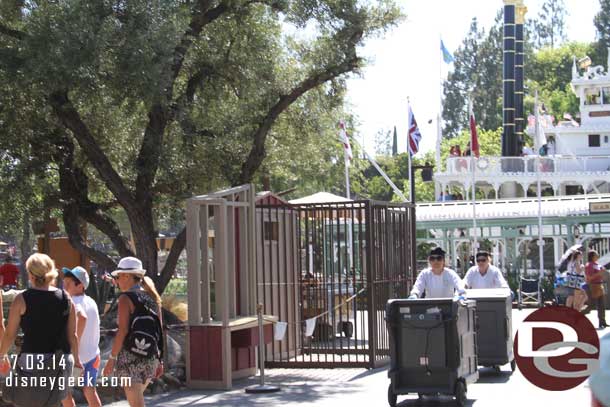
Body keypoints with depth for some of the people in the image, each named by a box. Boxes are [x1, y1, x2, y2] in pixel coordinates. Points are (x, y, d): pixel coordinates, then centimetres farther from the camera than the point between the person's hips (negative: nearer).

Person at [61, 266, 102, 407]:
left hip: (76, 356, -7)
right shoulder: (91, 302, 8)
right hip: (92, 354, 7)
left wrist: (74, 343, -31)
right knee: (90, 391, 16)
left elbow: (82, 317, -36)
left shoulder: (73, 302, -16)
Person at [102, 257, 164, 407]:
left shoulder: (126, 298, -9)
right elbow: (159, 331, 12)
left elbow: (123, 331, -16)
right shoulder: (152, 297, 11)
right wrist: (159, 360, 17)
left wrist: (112, 358, -13)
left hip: (131, 355, -7)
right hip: (151, 356, 7)